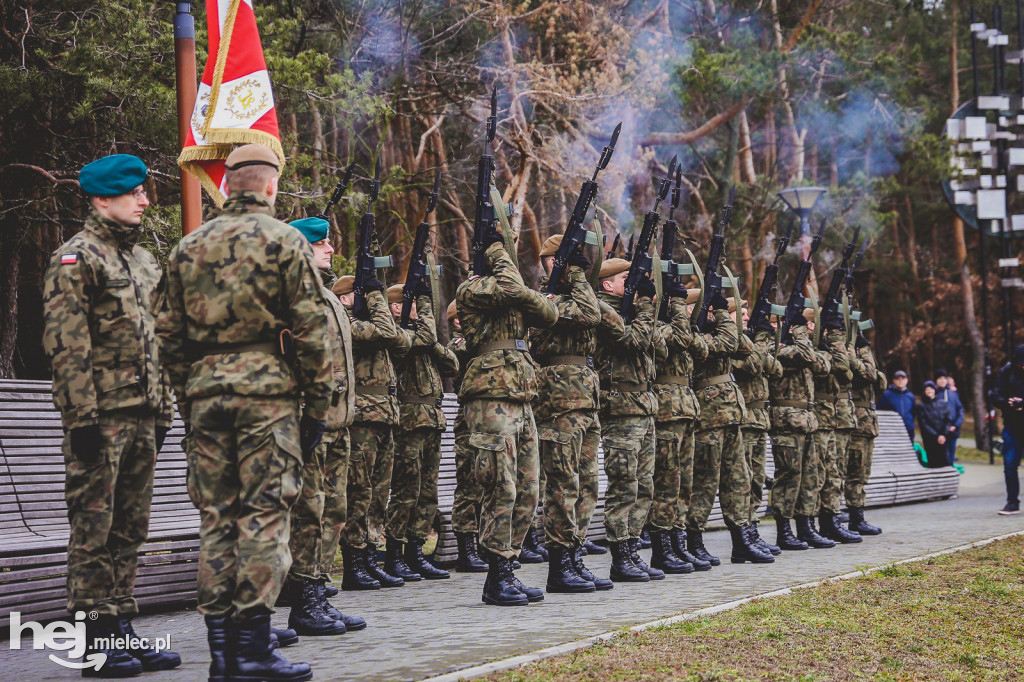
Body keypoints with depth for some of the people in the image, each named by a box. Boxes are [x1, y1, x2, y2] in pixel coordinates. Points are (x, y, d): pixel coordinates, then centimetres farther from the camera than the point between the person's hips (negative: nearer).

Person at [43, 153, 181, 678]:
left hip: (142, 417, 8)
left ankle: (122, 630, 17)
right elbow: (65, 345, -13)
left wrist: (163, 412, 18)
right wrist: (82, 417, -18)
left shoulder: (143, 260, 19)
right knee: (94, 530, -3)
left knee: (130, 528, 10)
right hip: (100, 417, -8)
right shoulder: (76, 259, -6)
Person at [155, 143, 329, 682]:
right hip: (268, 393, -4)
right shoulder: (284, 240, -1)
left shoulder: (188, 247, 13)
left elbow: (169, 333, 14)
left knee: (216, 516, 7)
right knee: (264, 515, -3)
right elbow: (310, 329, -5)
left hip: (205, 392, 5)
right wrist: (318, 404, -1)